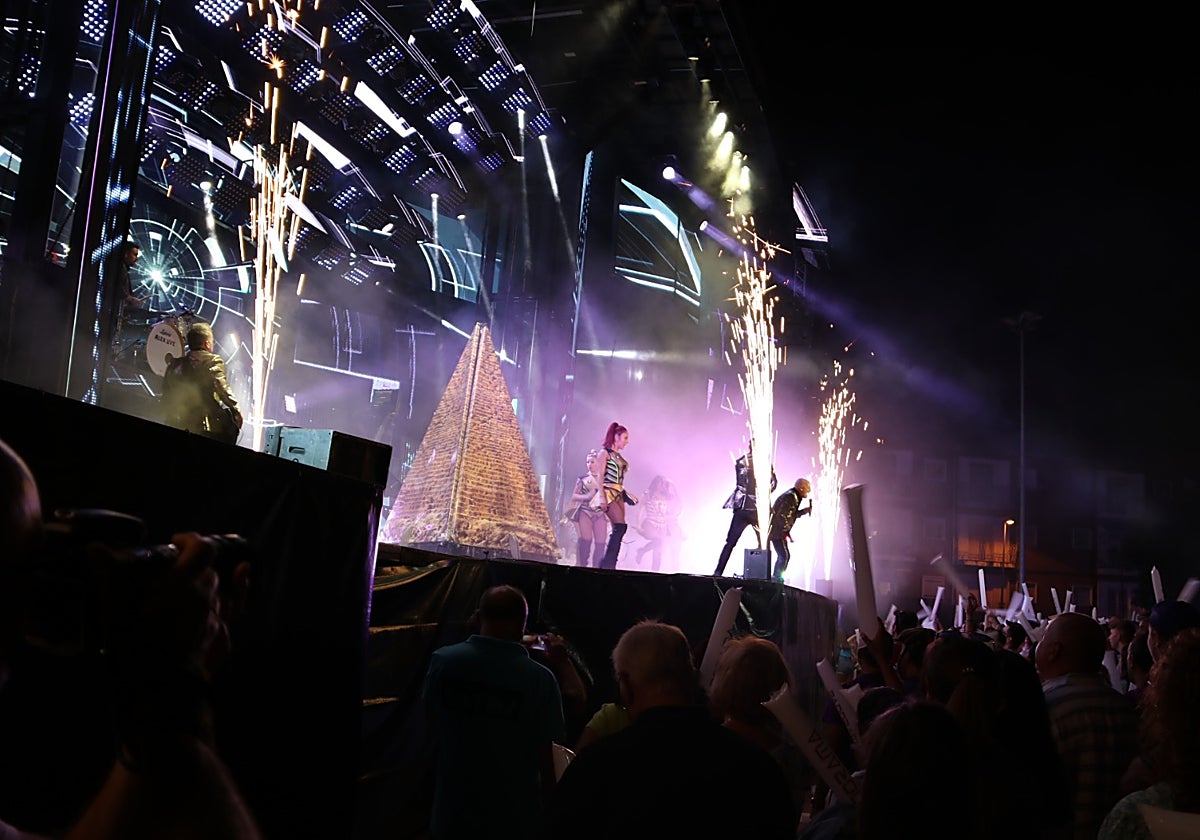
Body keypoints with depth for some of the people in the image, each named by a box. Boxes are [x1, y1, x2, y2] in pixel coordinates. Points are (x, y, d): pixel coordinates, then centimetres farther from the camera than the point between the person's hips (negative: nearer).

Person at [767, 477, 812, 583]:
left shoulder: (793, 496, 13)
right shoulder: (790, 497, -20)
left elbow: (791, 514, 18)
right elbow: (781, 515, -26)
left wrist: (805, 510, 7)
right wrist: (786, 530, -17)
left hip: (777, 531, 11)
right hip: (777, 531, -11)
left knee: (782, 556, 16)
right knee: (785, 556, -13)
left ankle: (775, 578, 24)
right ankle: (777, 579, -9)